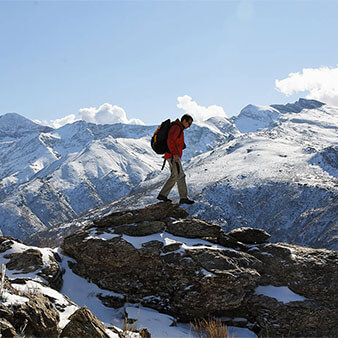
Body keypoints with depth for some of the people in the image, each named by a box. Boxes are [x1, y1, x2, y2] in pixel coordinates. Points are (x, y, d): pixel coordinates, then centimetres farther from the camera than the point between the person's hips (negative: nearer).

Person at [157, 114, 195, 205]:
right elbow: (170, 140, -25)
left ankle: (162, 195, 16)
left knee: (174, 177, 13)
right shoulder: (176, 128, -12)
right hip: (173, 156, -11)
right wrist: (175, 154, -31)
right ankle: (183, 198, -16)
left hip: (174, 156, 11)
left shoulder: (179, 129, 21)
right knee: (180, 175, -13)